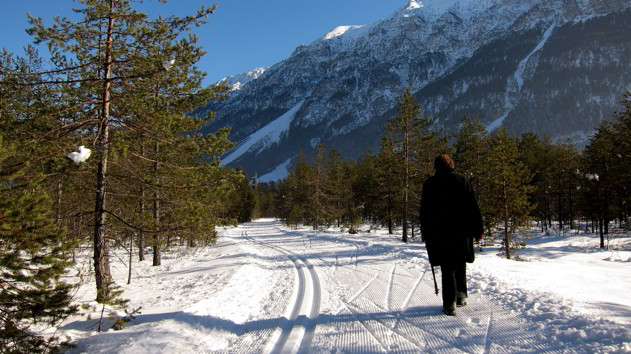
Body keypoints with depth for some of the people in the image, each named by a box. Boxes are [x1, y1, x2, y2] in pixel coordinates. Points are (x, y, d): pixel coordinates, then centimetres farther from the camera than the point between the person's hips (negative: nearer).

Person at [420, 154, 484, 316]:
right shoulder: (463, 181, 3)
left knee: (447, 268, 2)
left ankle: (450, 304, -3)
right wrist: (478, 230, 6)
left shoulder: (429, 184, 2)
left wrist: (426, 234, 9)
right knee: (460, 264, 18)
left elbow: (425, 212, 3)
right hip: (461, 232, 1)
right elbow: (473, 207, 1)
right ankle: (461, 295, 18)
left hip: (439, 233, -1)